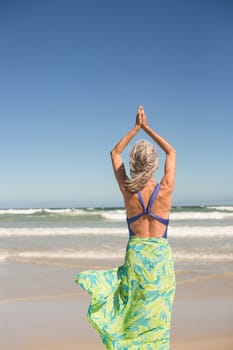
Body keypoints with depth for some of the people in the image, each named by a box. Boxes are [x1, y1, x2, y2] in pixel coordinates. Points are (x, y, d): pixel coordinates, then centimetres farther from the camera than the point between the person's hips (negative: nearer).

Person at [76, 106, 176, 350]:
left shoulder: (127, 190, -8)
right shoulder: (166, 189, -10)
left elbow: (115, 153, 9)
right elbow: (171, 152, 8)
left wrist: (136, 128, 13)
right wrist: (147, 127, 12)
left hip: (135, 254, 1)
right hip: (161, 256, -1)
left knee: (136, 315, 13)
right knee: (157, 317, 7)